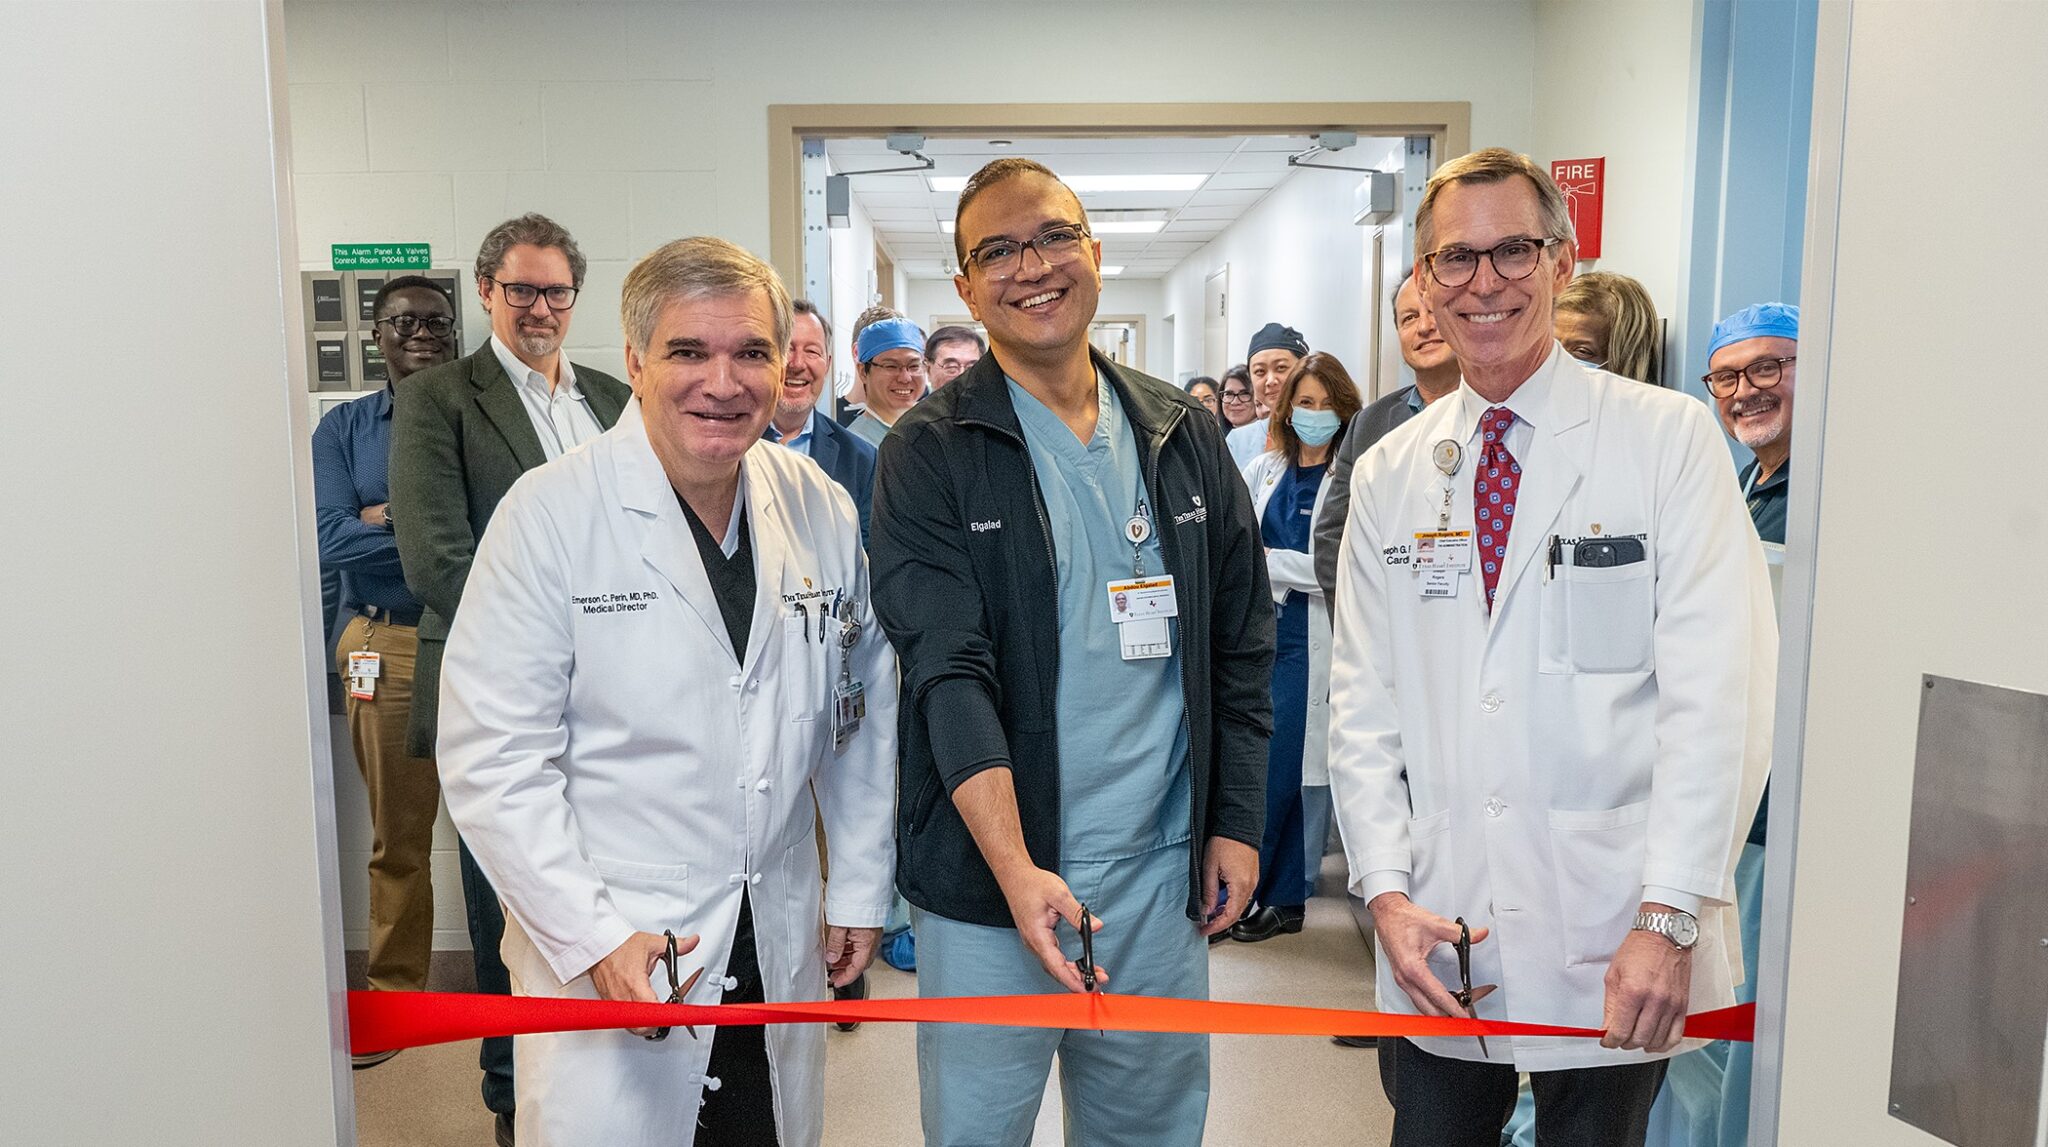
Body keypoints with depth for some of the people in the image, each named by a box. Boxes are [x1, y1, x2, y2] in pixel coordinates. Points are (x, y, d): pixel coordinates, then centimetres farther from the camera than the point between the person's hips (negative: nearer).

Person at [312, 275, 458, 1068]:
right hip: (387, 646, 1)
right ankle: (394, 993, 24)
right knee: (397, 836, 9)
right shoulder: (344, 428, 8)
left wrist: (393, 516, -14)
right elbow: (329, 539, -6)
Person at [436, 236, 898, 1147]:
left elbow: (864, 713, 9)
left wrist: (860, 888, 9)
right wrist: (592, 938, -16)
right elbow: (492, 759, -12)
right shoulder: (551, 514, -12)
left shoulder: (822, 509, 1)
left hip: (780, 958, 4)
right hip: (602, 967, -3)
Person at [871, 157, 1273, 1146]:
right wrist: (1018, 870, -23)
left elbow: (1242, 644, 11)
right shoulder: (929, 455, -6)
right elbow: (947, 671, -15)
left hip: (1163, 873, 4)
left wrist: (1237, 822, 7)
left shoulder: (1185, 438, 7)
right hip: (990, 878, -3)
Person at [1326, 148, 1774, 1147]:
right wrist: (1387, 892, -5)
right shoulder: (1387, 475, 6)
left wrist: (1670, 918, -17)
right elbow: (1362, 702, 4)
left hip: (1614, 951, -2)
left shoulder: (1669, 439, -4)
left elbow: (1716, 694, -11)